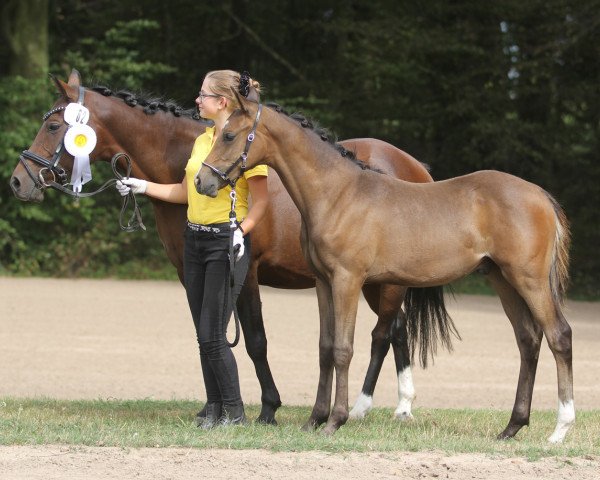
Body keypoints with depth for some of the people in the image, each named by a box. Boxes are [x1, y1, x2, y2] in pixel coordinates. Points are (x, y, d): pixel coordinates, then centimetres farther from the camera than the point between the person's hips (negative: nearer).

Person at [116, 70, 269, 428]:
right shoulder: (202, 141, 13)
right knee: (204, 335, 9)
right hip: (195, 240, 8)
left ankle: (234, 412, 1)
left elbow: (261, 200, -12)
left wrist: (243, 230, -25)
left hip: (227, 242, -8)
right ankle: (214, 408, 18)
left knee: (212, 335, -10)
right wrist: (143, 187, 15)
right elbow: (185, 192, 20)